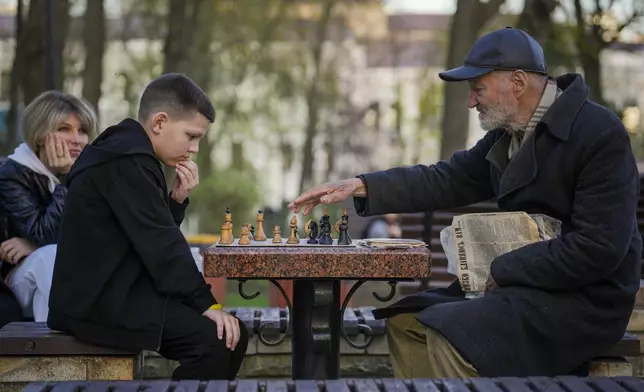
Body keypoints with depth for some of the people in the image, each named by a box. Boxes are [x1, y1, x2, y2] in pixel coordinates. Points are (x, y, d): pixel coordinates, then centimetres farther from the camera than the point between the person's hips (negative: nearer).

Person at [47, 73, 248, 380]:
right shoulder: (129, 161, -17)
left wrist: (177, 199, 0)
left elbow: (156, 235, 17)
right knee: (218, 338, -22)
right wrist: (206, 303, -17)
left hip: (109, 292, 11)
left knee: (232, 333, 7)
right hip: (100, 301, -11)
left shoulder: (125, 151, 16)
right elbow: (159, 245, -21)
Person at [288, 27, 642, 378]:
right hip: (525, 282, 9)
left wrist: (502, 271, -19)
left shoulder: (600, 134, -18)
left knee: (450, 338, -24)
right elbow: (447, 180, 10)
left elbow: (598, 249, -24)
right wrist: (360, 187, 0)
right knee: (407, 322, 5)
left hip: (584, 299, -9)